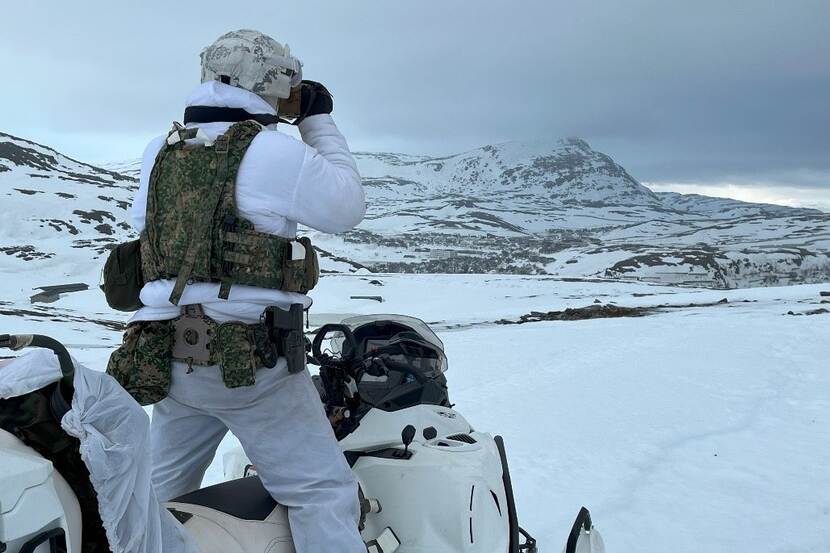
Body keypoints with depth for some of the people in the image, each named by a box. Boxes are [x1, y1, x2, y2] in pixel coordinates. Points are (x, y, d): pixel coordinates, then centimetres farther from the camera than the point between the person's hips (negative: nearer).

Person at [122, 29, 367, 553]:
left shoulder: (160, 152, 8)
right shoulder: (272, 151, -11)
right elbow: (347, 207, -1)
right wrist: (320, 122, 7)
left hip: (169, 353, 7)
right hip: (251, 360, -7)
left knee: (157, 493, 25)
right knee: (325, 496, 1)